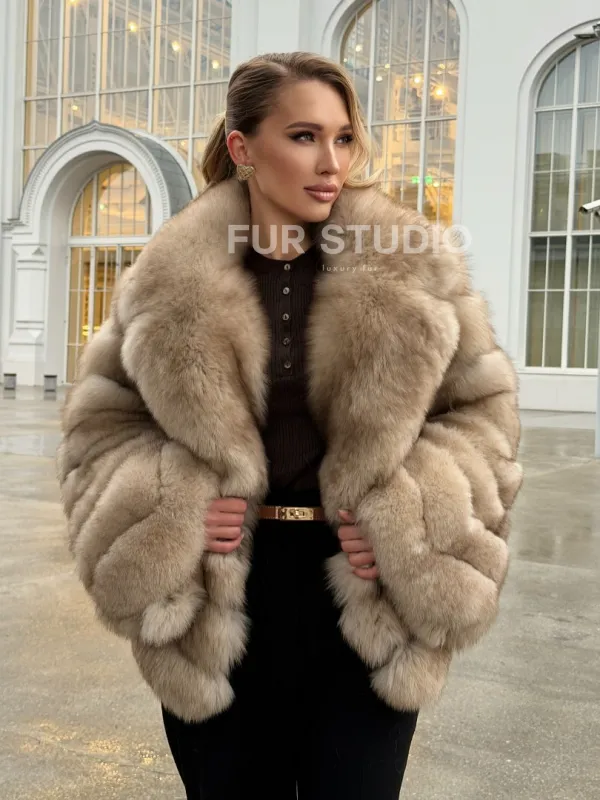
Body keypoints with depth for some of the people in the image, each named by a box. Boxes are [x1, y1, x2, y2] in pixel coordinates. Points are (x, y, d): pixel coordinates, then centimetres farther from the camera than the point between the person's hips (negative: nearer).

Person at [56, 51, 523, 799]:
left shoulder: (414, 271, -3)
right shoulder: (169, 282, -2)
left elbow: (483, 413, 3)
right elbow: (97, 421, 7)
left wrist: (413, 526, -12)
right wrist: (163, 514, -11)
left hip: (370, 604, 0)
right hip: (218, 605, 1)